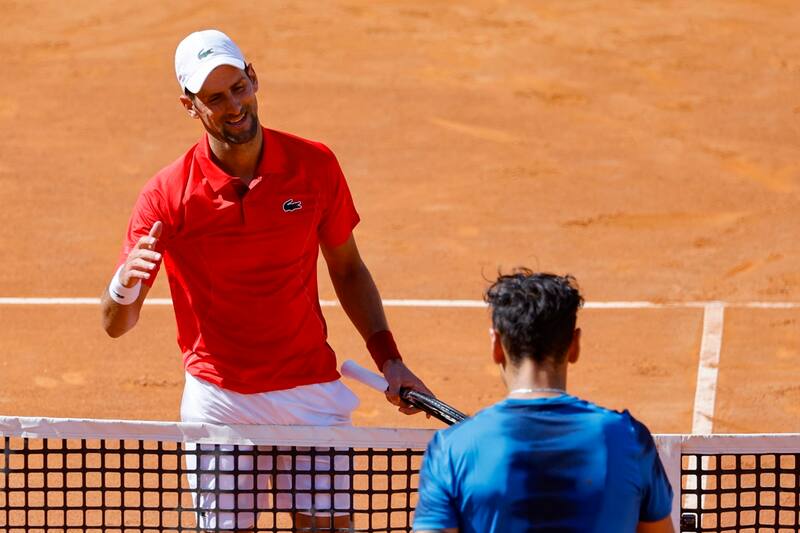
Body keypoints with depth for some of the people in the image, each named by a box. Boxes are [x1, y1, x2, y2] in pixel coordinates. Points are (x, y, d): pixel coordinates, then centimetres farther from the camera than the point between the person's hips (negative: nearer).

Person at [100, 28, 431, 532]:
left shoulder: (315, 165, -4)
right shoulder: (168, 193, -11)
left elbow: (347, 269, 11)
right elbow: (116, 324, -10)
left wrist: (388, 358, 3)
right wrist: (125, 286, -33)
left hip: (311, 394, 1)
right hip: (219, 398, -1)